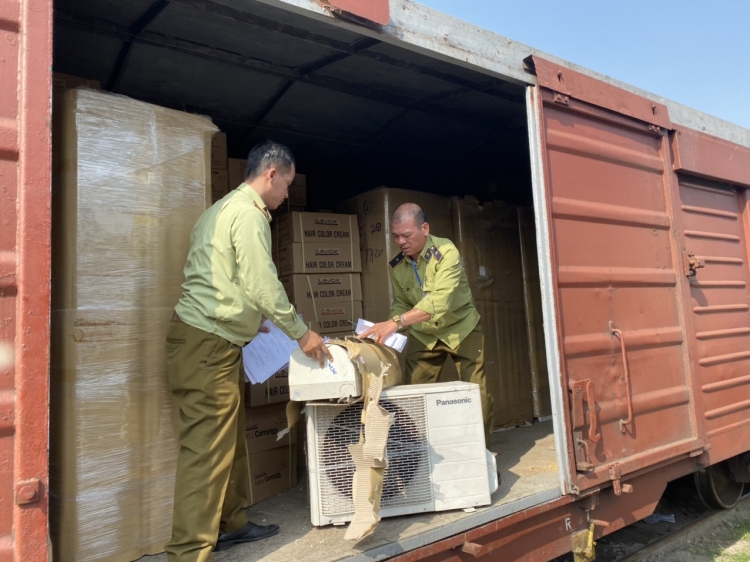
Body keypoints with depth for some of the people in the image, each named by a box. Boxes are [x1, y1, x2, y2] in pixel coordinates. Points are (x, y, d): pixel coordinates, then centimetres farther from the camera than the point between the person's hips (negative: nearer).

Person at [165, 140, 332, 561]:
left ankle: (231, 523, 28)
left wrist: (260, 326, 24)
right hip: (207, 342, -10)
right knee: (208, 448, -7)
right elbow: (263, 286, -17)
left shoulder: (228, 208, 20)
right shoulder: (248, 214, -12)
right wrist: (302, 333, -6)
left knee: (230, 438, 16)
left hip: (215, 340, 10)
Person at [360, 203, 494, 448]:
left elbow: (440, 301, -38)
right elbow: (401, 304, 1)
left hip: (461, 328, -4)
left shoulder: (446, 252, -25)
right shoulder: (396, 265, -7)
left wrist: (397, 322, -47)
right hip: (423, 334, 4)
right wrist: (389, 329, -20)